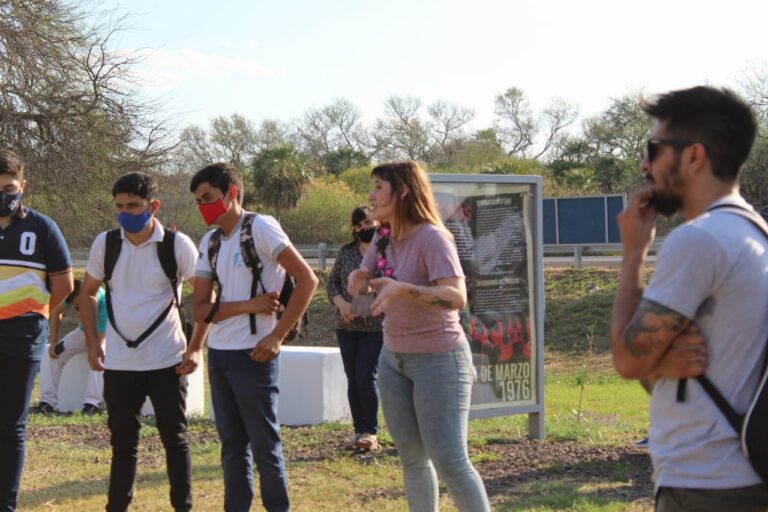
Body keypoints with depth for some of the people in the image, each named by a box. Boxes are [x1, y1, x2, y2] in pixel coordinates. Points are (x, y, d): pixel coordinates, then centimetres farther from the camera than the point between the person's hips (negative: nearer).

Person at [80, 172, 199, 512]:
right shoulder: (105, 243, 0)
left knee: (175, 439, 6)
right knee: (122, 442, 10)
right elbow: (87, 292, 13)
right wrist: (92, 342, 5)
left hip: (166, 361, -2)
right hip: (118, 363, 3)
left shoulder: (177, 245, -9)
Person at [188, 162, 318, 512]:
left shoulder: (260, 227, -9)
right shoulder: (209, 243, 10)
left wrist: (277, 337, -15)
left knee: (264, 445, -1)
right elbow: (201, 309, 5)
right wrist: (247, 305, -12)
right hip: (218, 353, 7)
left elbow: (307, 280, -13)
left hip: (253, 353, -7)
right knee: (232, 445, 11)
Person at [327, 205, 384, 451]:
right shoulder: (345, 252, 8)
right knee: (353, 380, 7)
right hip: (346, 327, 5)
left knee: (365, 378, -10)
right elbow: (331, 281, 10)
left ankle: (370, 433, 2)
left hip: (375, 327, -5)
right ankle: (359, 431, 15)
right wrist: (341, 303, -9)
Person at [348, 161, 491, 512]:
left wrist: (403, 289, -44)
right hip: (393, 359, 8)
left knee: (450, 462, -9)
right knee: (413, 460, 11)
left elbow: (457, 298, -31)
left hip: (438, 360, -8)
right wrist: (358, 279, -15)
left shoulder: (431, 238, -21)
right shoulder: (383, 237, 3)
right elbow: (362, 280, 9)